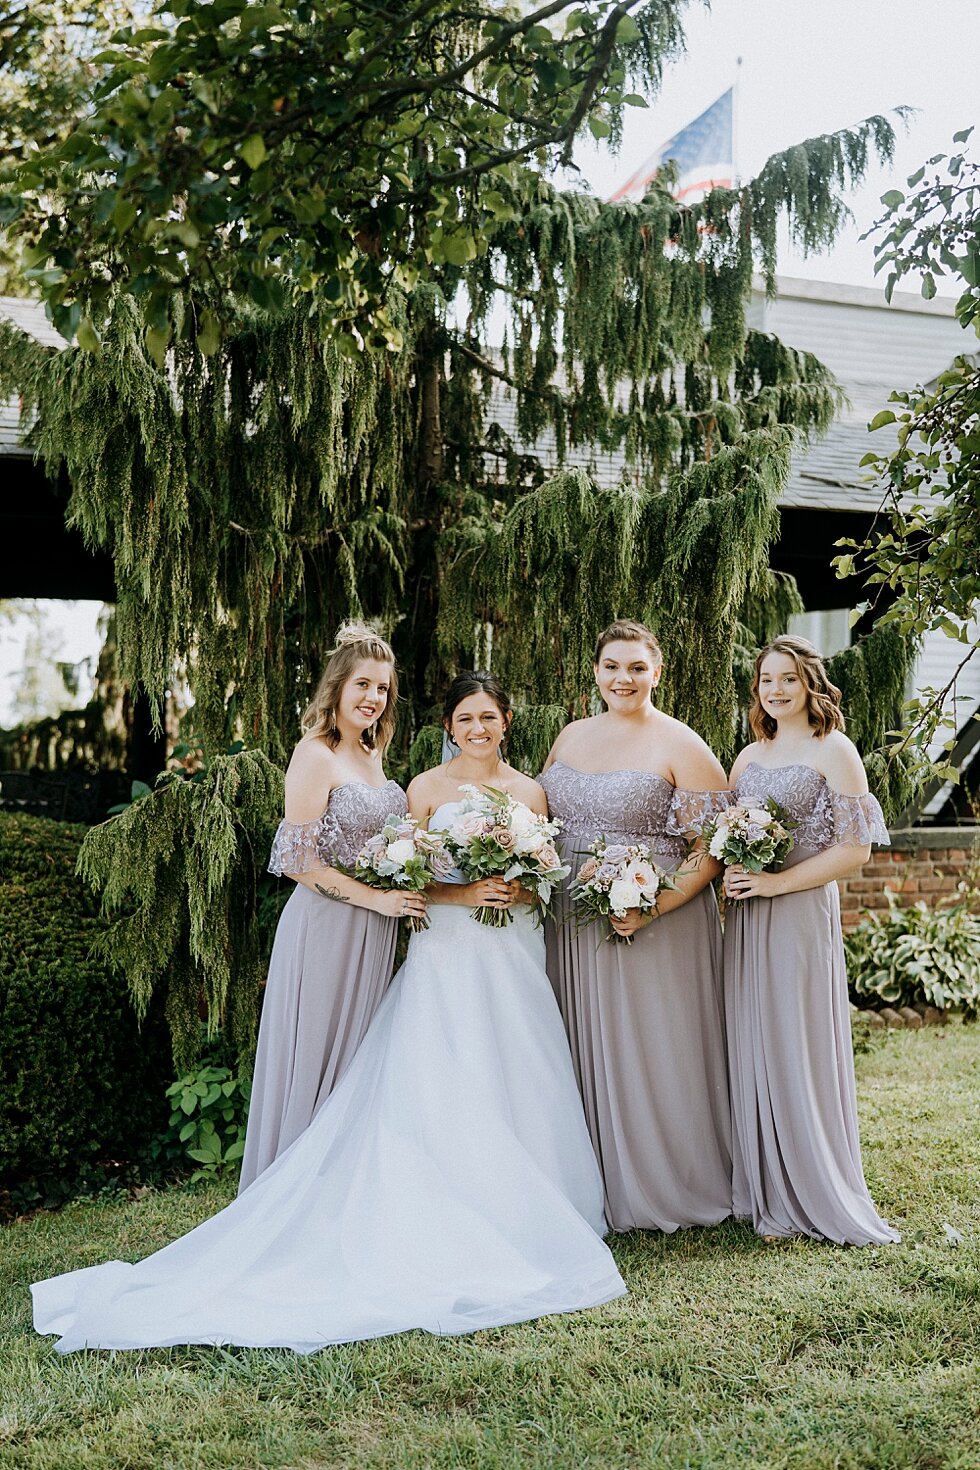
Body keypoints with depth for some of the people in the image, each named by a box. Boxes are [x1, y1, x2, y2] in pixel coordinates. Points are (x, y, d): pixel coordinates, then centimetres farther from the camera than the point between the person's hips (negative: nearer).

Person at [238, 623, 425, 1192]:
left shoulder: (372, 754, 12)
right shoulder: (316, 754, -12)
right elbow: (300, 859, -18)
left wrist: (406, 892, 6)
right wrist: (376, 898, -17)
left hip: (374, 931, 8)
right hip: (327, 926, -8)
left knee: (360, 1060, 13)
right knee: (318, 1058, 2)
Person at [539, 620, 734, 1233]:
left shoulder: (681, 747, -7)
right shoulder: (571, 736, 10)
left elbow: (712, 849, -12)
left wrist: (656, 907, -24)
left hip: (656, 925, -5)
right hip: (576, 925, 5)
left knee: (652, 1054, 3)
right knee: (586, 1056, 11)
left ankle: (668, 1188, 21)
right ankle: (597, 1186, 26)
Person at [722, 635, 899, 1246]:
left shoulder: (834, 751, -4)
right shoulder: (750, 756, 15)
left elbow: (855, 849, -10)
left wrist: (777, 882, -15)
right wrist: (731, 872, -3)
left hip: (802, 914, -6)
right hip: (745, 918, 6)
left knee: (799, 1049, -1)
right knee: (752, 1048, 8)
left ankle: (815, 1198, 14)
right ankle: (767, 1193, 21)